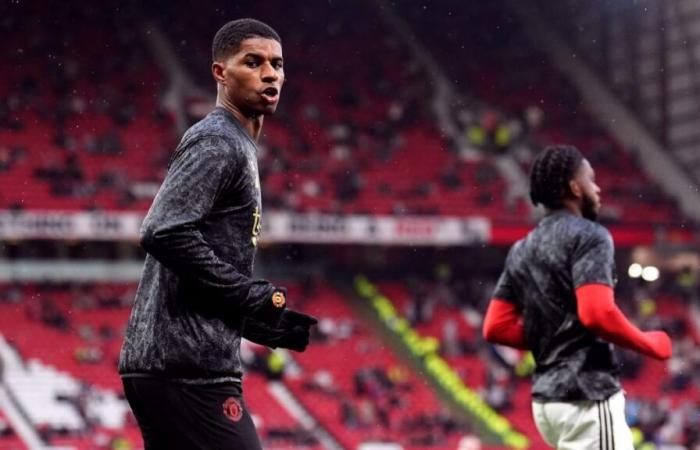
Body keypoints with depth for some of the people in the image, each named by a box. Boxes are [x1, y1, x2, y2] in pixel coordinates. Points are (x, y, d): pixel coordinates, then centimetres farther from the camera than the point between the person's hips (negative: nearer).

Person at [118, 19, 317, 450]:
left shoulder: (238, 148, 24)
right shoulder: (217, 143, -8)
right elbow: (163, 234, -21)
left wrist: (271, 322, 13)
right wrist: (255, 297, -16)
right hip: (188, 367, -10)